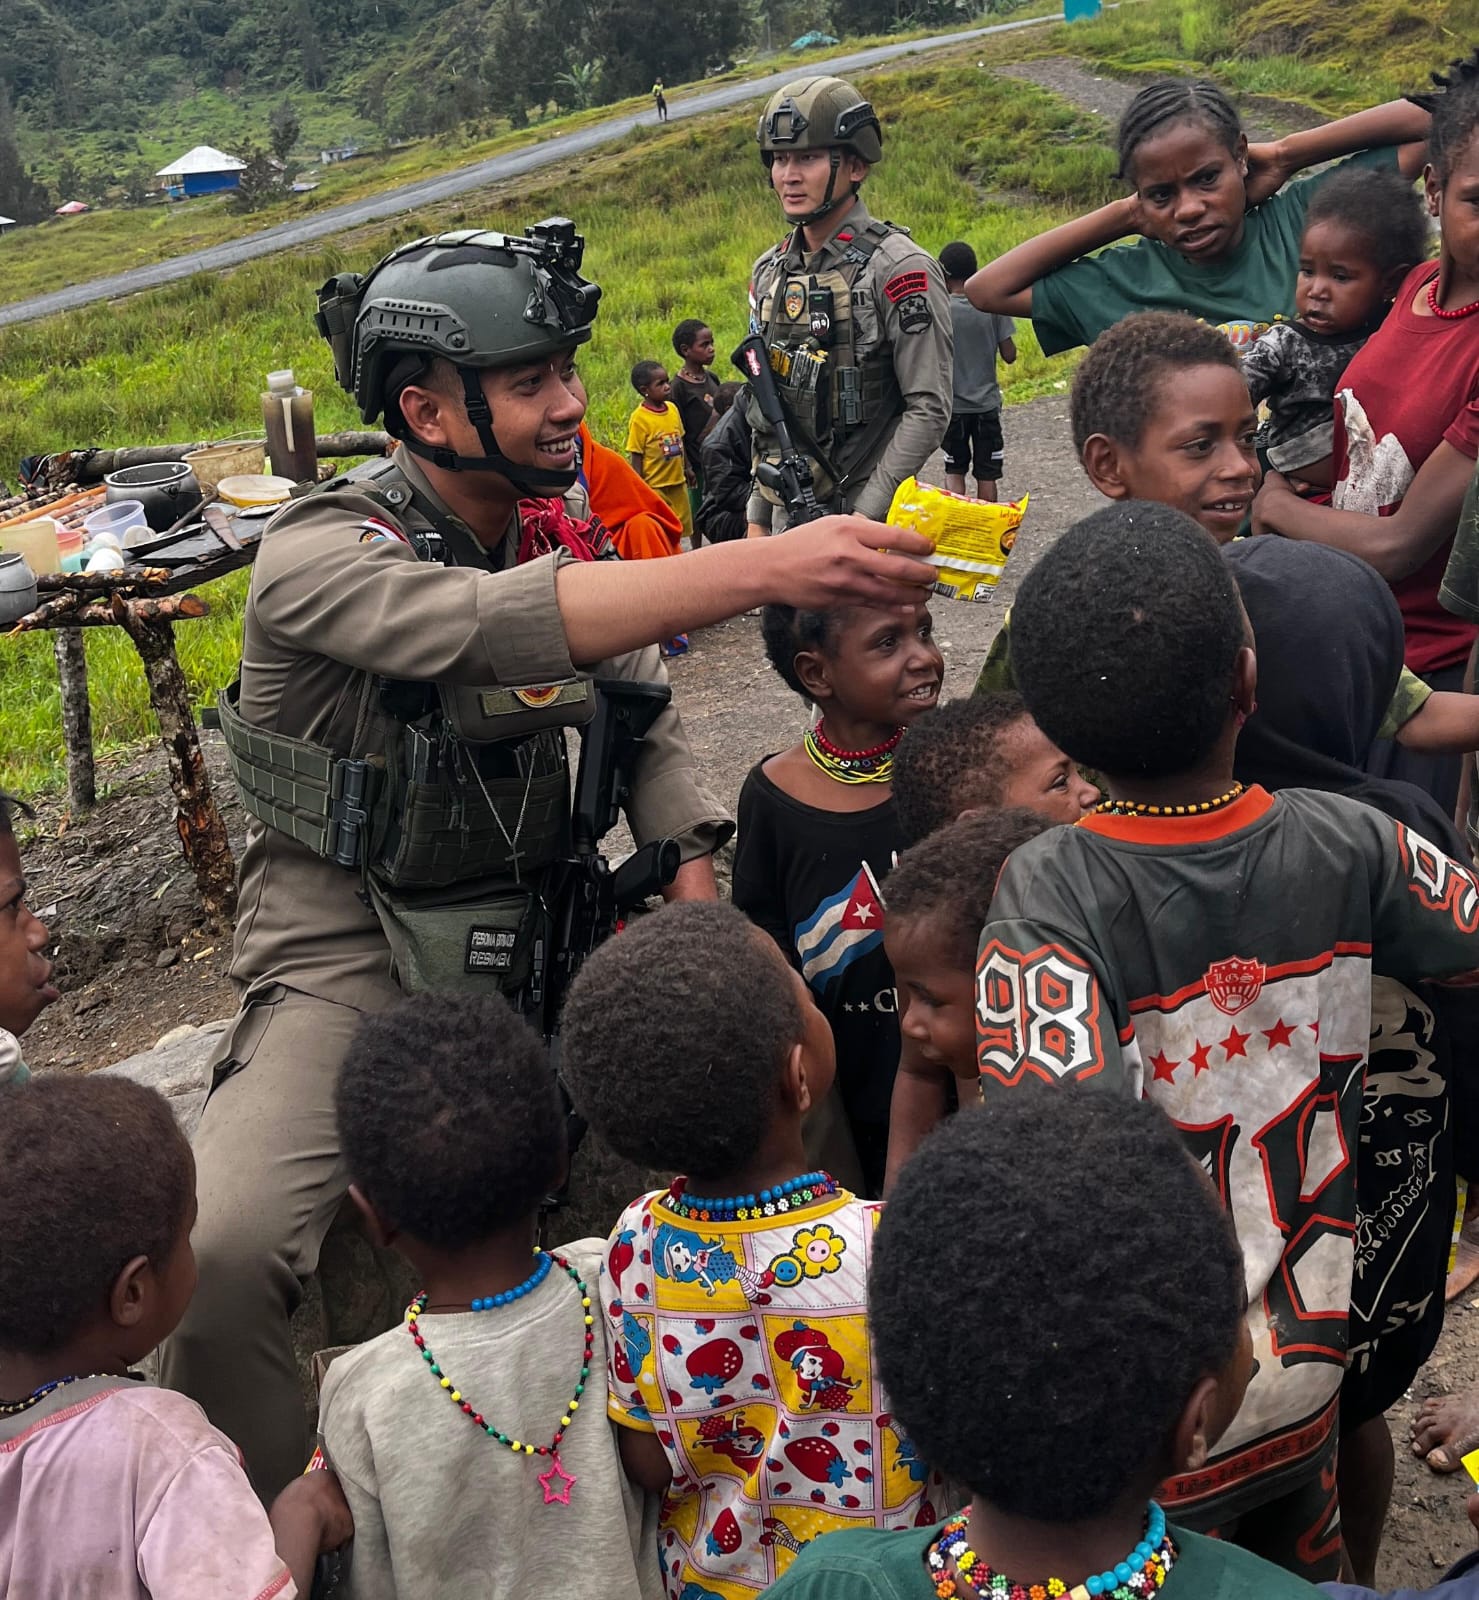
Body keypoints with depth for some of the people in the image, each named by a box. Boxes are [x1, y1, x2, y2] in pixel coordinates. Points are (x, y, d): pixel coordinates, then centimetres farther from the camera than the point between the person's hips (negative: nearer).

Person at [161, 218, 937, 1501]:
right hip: (351, 953, -5)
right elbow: (490, 625, -40)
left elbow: (642, 715, 8)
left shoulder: (561, 525, 2)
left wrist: (692, 861, -12)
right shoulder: (319, 555, -19)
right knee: (220, 1254, -27)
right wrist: (767, 567, -48)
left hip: (530, 929, 6)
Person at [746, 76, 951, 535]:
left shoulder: (901, 269, -11)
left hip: (872, 518, -6)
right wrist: (757, 519, 13)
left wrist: (866, 515, -19)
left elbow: (928, 410, -15)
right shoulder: (769, 272, 11)